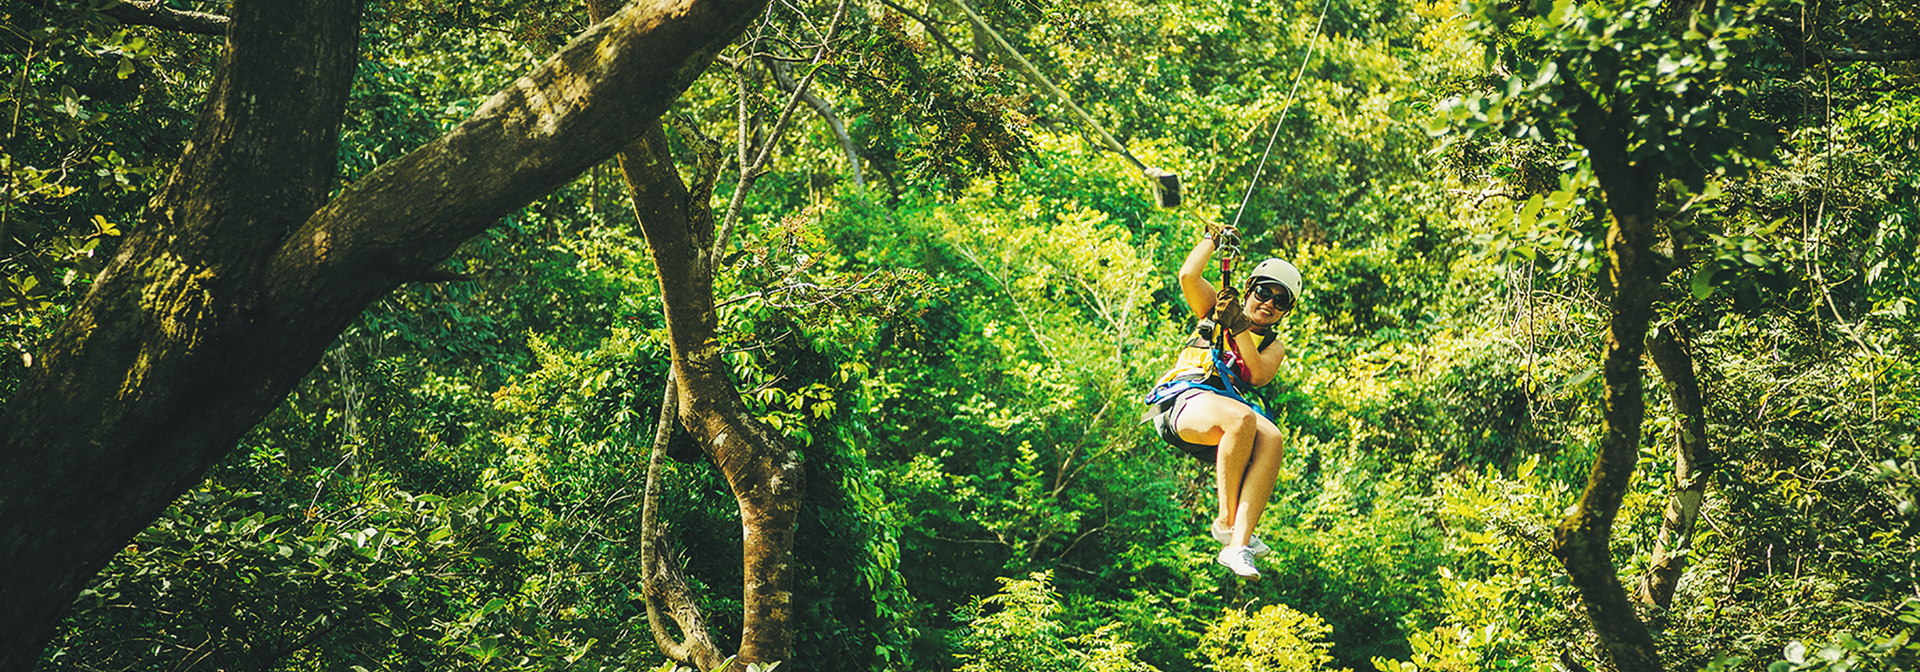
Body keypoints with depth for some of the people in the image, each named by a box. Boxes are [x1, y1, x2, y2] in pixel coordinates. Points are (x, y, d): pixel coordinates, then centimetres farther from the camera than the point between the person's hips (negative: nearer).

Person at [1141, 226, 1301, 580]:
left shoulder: (1273, 346, 26)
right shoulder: (1216, 309, 23)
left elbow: (1259, 376, 3)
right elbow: (1188, 276, 4)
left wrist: (1239, 328, -5)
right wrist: (1213, 239, 12)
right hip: (1184, 398, -3)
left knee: (1270, 438, -33)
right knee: (1242, 418, -37)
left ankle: (1237, 545, -43)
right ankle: (1226, 521, -28)